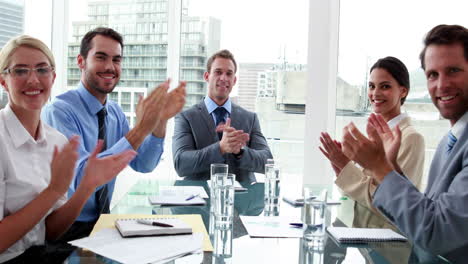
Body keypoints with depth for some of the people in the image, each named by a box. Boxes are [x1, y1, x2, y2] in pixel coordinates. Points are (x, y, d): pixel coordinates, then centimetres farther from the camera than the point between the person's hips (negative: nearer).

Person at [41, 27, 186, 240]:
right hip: (67, 229, -7)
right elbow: (80, 180, -30)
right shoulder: (59, 111, -18)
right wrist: (140, 129, -35)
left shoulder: (115, 112, 5)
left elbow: (143, 165, 0)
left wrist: (161, 120, -16)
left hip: (103, 221, 7)